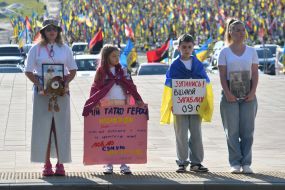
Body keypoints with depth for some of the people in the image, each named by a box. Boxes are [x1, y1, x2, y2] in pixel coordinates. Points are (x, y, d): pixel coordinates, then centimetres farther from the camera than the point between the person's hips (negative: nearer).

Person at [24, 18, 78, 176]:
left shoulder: (65, 49, 8)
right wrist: (38, 85, -11)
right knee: (43, 126, -2)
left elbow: (73, 70, 12)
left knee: (61, 126, 0)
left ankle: (60, 163, 6)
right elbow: (28, 71, 4)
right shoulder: (36, 49, 4)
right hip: (42, 91, -1)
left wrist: (66, 83, -6)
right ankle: (47, 164, 3)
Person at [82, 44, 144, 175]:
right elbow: (95, 89, 2)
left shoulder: (123, 71, 12)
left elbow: (131, 86, 9)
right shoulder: (101, 72, 5)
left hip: (122, 105, 2)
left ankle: (123, 164, 1)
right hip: (106, 106, -2)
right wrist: (91, 105, -9)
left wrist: (138, 99, -1)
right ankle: (108, 164, 4)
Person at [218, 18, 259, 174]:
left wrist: (252, 92, -8)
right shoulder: (224, 52, 2)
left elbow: (255, 74, 4)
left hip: (248, 95, 2)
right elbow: (222, 75, -3)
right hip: (230, 94, -2)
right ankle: (235, 163, 4)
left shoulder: (251, 51, 8)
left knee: (247, 130, 0)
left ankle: (246, 163, 4)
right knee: (232, 130, -1)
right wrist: (227, 93, -14)